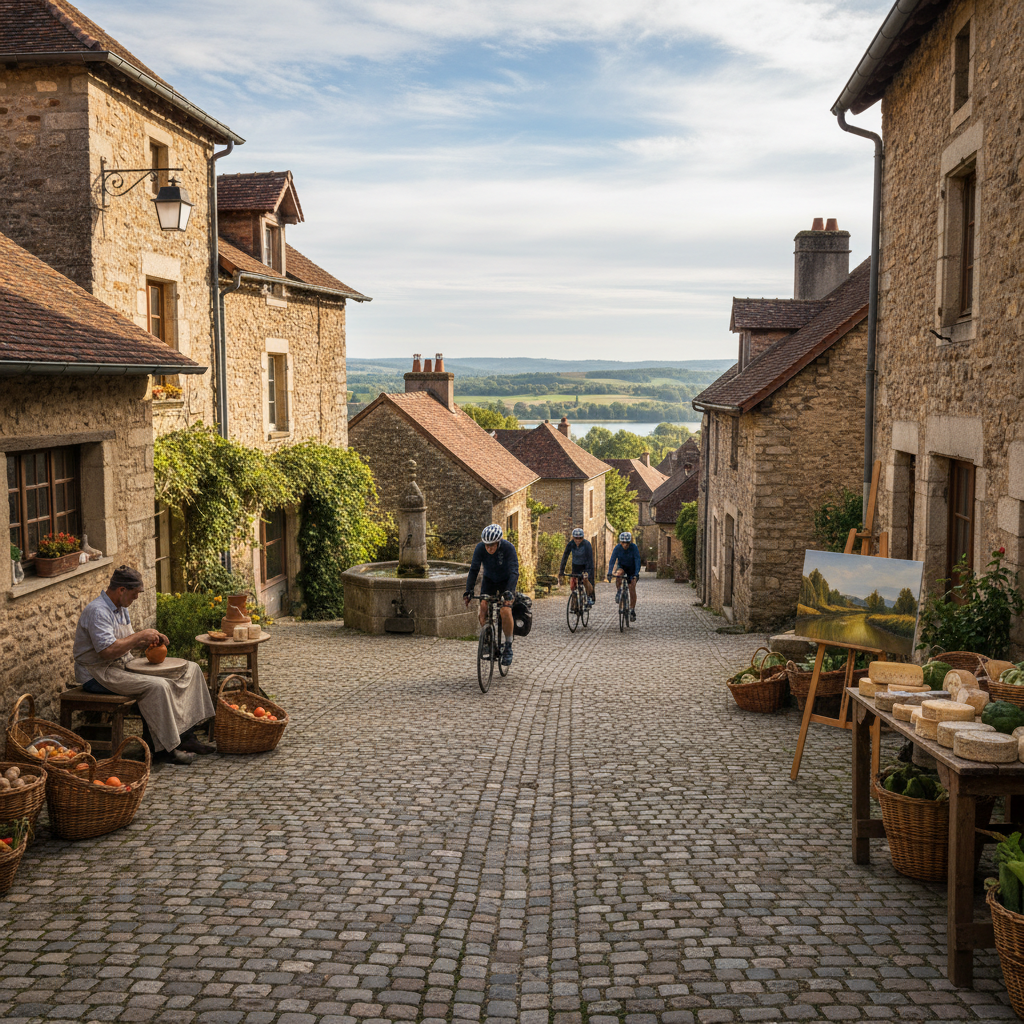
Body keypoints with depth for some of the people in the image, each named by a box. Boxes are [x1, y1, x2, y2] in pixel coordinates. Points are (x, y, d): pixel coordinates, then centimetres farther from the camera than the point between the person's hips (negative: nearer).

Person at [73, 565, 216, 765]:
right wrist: (140, 635, -20)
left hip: (124, 665, 10)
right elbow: (107, 650, -30)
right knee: (157, 686, -33)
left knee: (190, 670, 0)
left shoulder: (121, 608, 15)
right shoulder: (98, 611, -18)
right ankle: (166, 747, -22)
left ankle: (185, 736, -3)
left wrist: (149, 640, 4)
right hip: (98, 673, -10)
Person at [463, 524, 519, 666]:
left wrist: (509, 592, -49)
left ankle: (508, 647, -5)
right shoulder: (480, 548, -24)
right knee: (484, 606, -20)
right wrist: (468, 591, -36)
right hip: (489, 580, 3)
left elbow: (514, 572, -36)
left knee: (506, 611, -21)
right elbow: (474, 570, -24)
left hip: (506, 581, -2)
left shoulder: (508, 547, -31)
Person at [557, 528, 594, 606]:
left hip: (586, 565, -2)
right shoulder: (570, 544, -21)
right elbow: (565, 557, -22)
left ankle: (590, 597, 2)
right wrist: (561, 571, -28)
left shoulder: (586, 544, -28)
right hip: (576, 564, 2)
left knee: (585, 580, -22)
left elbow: (590, 558, -33)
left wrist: (588, 572, -44)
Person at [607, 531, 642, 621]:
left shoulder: (634, 547, -24)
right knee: (618, 574, -35)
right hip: (622, 567, 1)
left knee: (632, 589, -12)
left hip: (631, 569, -1)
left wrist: (636, 573, -42)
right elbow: (612, 560, -26)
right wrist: (609, 572, -40)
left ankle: (632, 610, -2)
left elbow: (637, 561, -29)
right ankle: (618, 591, -11)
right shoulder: (618, 548, -20)